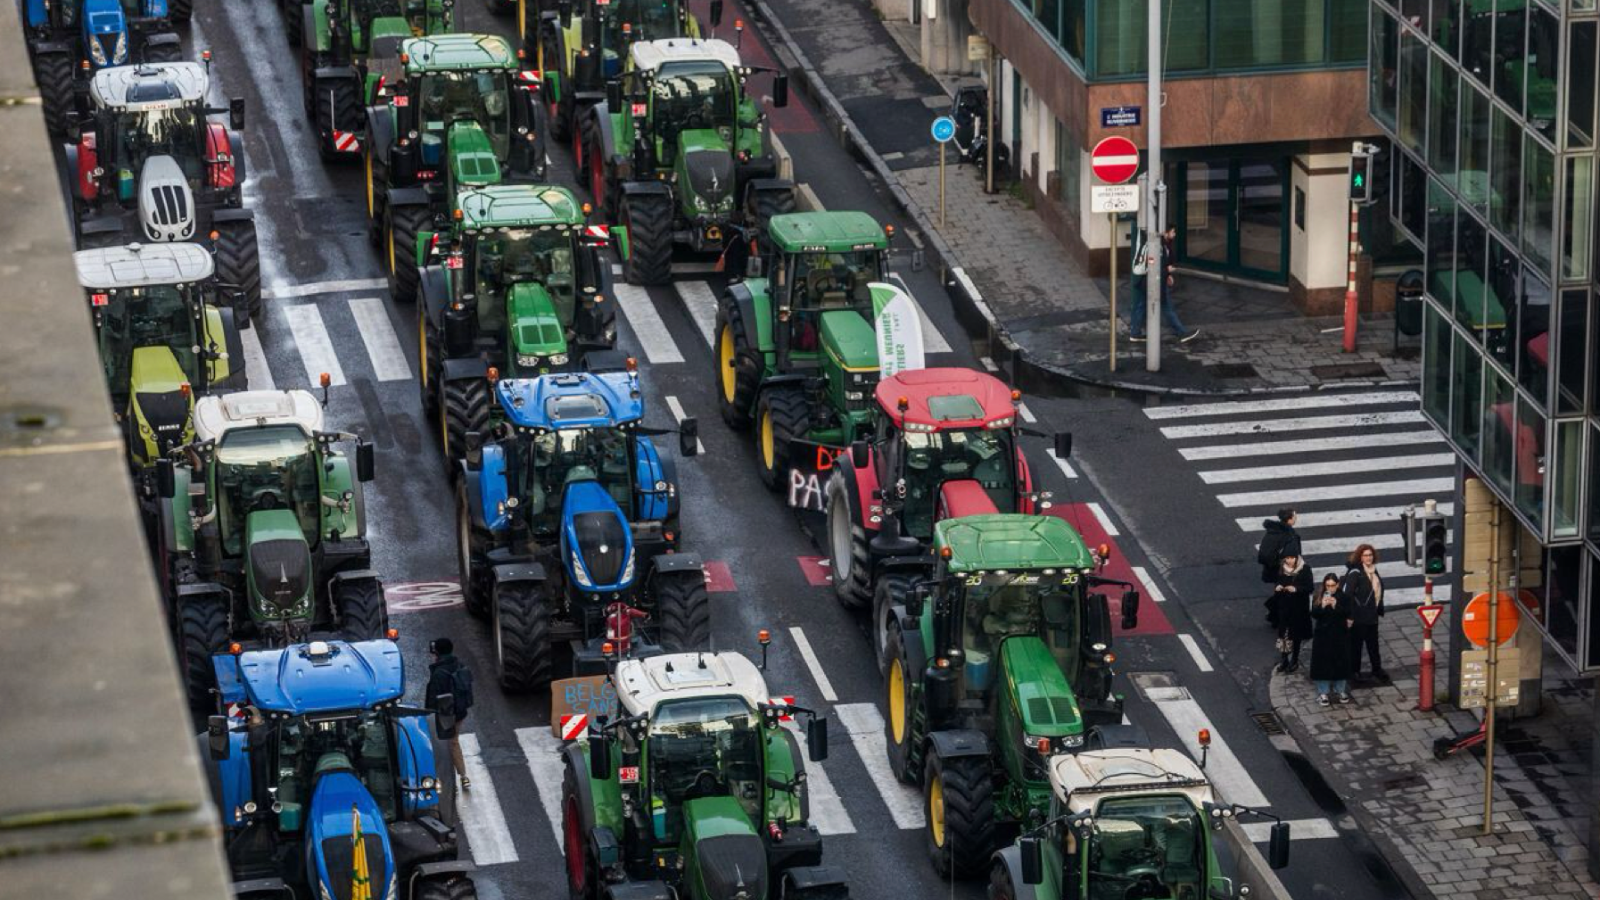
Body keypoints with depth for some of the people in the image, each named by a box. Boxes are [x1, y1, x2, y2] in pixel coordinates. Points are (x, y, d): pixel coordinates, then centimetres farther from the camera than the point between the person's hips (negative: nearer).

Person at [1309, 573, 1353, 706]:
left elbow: (1347, 614, -13)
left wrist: (1335, 605, -28)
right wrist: (1322, 605, -28)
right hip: (1323, 635, 0)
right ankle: (1323, 692, 12)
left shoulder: (1343, 597, -5)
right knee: (1322, 664, 1)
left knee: (1340, 663, 8)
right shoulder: (1318, 597, -4)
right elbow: (1314, 614, -11)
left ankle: (1341, 690, 24)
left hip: (1340, 635, 0)